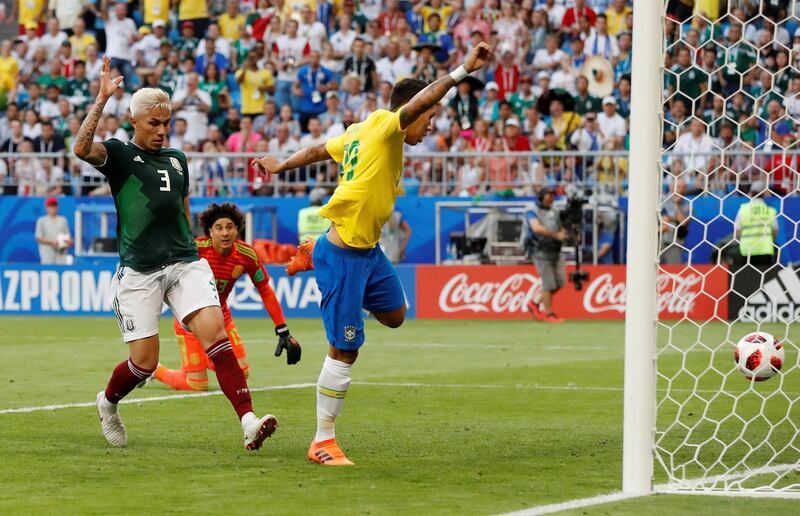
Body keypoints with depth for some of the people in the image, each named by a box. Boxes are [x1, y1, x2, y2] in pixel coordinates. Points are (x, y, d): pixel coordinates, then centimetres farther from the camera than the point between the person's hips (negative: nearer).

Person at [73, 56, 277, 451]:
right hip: (138, 271, -4)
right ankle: (107, 402, 32)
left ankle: (249, 423, -25)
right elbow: (82, 148, -22)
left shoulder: (177, 160, 17)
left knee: (216, 334, -17)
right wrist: (102, 99, -26)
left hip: (185, 263, 4)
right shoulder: (119, 155, 0)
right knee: (145, 362, -2)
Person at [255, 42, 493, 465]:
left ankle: (315, 254, 38)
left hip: (368, 251, 10)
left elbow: (317, 150, 23)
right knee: (344, 351, -4)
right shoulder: (383, 127, -16)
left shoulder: (361, 133, 9)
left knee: (394, 314, 27)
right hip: (344, 257, -10)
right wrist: (463, 71, -39)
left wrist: (280, 166, 38)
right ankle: (323, 442, 5)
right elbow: (421, 99, -34)